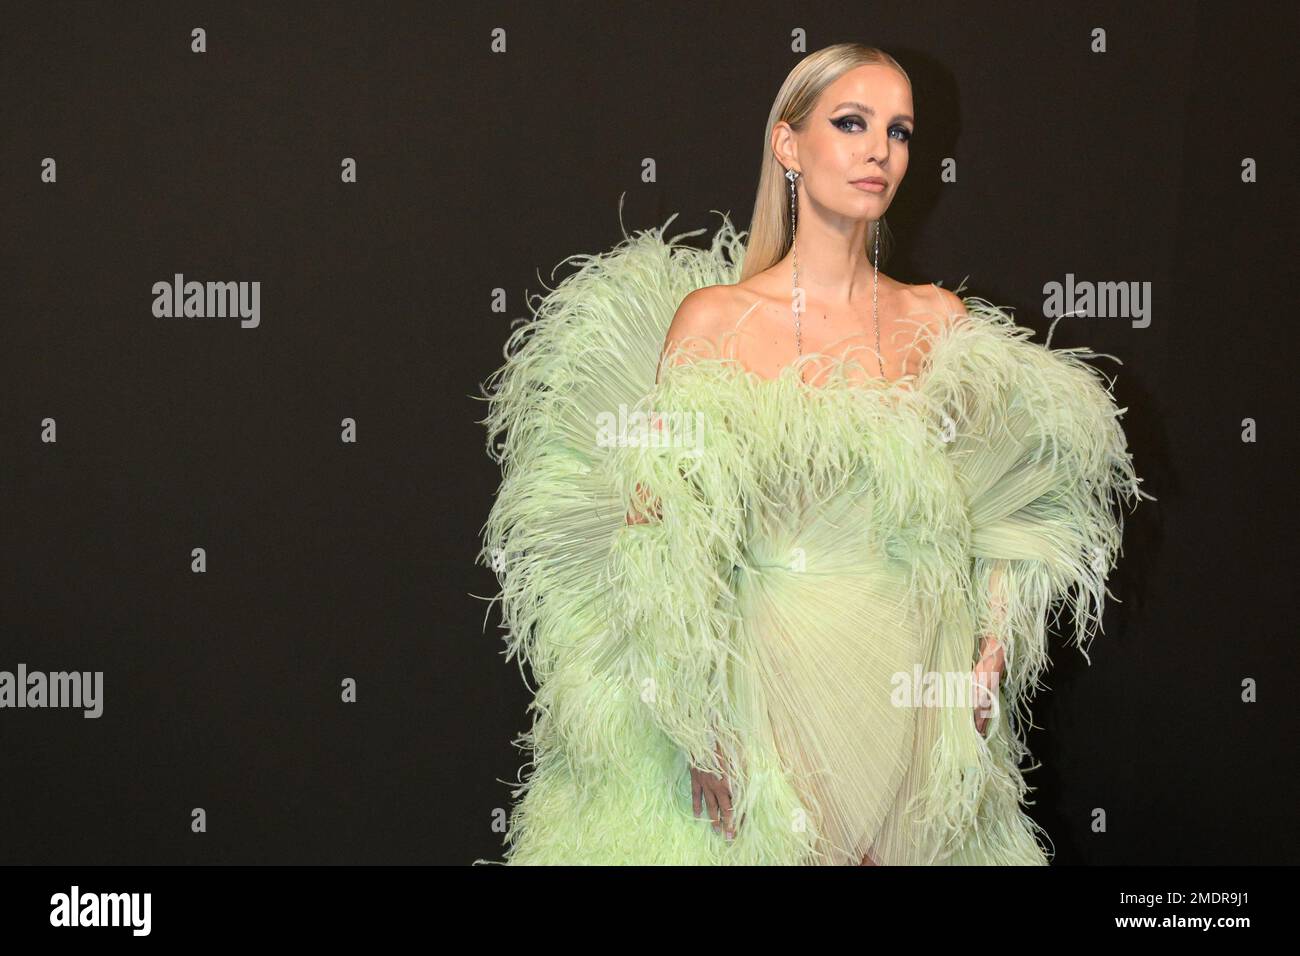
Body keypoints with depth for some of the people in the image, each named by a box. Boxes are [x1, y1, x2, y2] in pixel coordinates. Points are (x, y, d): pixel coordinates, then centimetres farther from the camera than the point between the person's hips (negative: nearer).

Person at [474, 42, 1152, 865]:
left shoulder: (940, 323, 6)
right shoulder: (712, 319, -5)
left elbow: (997, 503, 13)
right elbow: (662, 531, -7)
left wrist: (989, 656, 0)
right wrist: (699, 720, -13)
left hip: (910, 697, 3)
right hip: (758, 694, -3)